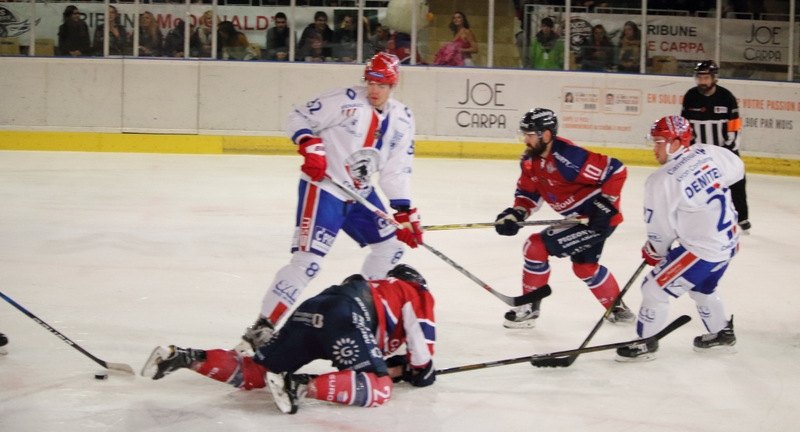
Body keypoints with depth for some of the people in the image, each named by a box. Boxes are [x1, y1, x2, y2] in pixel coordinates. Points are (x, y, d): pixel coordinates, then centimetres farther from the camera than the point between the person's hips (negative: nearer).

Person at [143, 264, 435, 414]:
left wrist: (397, 367, 38)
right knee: (379, 390, -16)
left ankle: (184, 357, -9)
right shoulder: (418, 294, 25)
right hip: (346, 316, -7)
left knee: (252, 373, 10)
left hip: (310, 311, 7)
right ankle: (300, 386, -36)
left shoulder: (377, 290, 43)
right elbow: (420, 331, 9)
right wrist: (421, 369, 22)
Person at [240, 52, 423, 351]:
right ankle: (262, 327, -16)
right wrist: (311, 147, -27)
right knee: (308, 261, -17)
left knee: (392, 245, 14)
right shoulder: (344, 101, -13)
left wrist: (405, 213, 1)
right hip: (323, 189, -7)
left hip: (361, 195, 7)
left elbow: (397, 170, 7)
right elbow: (298, 119, -9)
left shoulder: (402, 120, 6)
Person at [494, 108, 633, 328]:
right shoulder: (530, 159, -2)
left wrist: (605, 205, -25)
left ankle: (529, 308, 0)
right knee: (585, 267, 28)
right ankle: (618, 309, 47)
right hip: (576, 217, 10)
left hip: (597, 219, -10)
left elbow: (616, 170, -27)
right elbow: (528, 192, 8)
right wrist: (516, 213, -11)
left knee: (536, 247, -13)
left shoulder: (567, 158, -30)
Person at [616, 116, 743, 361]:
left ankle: (646, 343, 16)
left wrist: (653, 252, 8)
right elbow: (737, 169, 15)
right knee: (702, 286, 32)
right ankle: (722, 333, 47)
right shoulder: (708, 153, -4)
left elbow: (660, 230, -12)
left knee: (655, 288, 4)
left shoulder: (662, 181, -21)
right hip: (728, 241, 8)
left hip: (701, 250, -8)